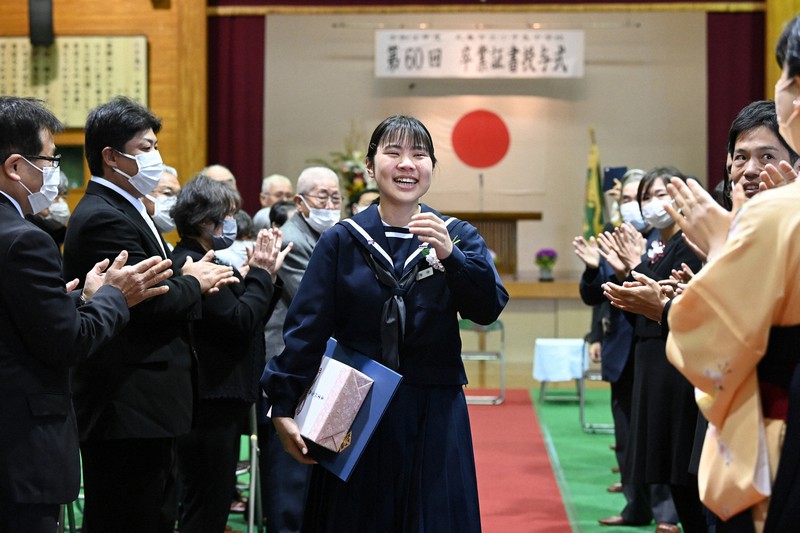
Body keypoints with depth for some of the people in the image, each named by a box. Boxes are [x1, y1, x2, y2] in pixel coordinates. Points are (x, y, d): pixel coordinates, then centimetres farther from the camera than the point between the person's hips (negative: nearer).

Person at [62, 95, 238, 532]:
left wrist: (194, 277, -2)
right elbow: (154, 300, -23)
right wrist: (193, 283, -4)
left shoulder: (126, 210, 18)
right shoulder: (103, 218, -17)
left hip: (144, 409, 11)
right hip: (125, 411, -11)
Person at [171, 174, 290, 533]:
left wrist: (266, 274, 3)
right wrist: (261, 274, -10)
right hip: (209, 404, -11)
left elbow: (252, 320, 14)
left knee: (212, 502, 16)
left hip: (221, 399, 11)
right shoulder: (192, 264, -17)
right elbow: (240, 322, -22)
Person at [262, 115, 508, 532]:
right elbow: (306, 328, -4)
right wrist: (283, 407, -10)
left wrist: (450, 256, -25)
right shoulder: (341, 241, 0)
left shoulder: (457, 237, 4)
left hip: (435, 417, 1)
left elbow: (488, 309, -10)